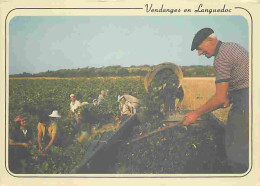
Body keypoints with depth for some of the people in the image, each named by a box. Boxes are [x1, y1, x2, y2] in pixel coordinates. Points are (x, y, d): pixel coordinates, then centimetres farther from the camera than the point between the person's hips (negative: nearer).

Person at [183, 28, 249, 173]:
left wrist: (196, 114, -8)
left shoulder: (221, 58, -17)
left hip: (245, 100, -10)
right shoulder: (233, 46, 14)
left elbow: (220, 98, -17)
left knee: (237, 148, -5)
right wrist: (230, 96, 10)